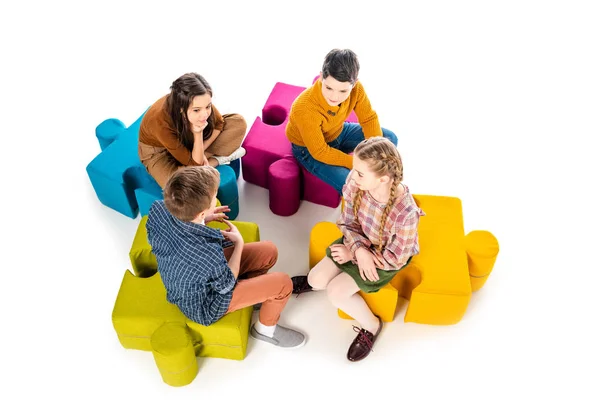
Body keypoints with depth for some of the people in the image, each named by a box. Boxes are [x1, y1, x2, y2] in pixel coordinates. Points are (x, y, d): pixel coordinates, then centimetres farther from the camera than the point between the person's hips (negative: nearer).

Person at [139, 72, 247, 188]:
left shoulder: (200, 103, -28)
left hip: (187, 141, 4)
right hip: (158, 152, -4)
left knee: (239, 122, -12)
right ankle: (216, 160, -12)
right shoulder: (161, 122, -40)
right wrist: (198, 133, -40)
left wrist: (200, 151, -15)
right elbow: (194, 163, -30)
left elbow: (219, 124, -5)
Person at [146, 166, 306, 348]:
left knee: (269, 251, 7)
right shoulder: (206, 253, -44)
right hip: (204, 305, -7)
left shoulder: (158, 208, -26)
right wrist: (239, 243, -7)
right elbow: (227, 284, -20)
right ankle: (265, 329, 24)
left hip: (185, 281, 7)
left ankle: (250, 294, 34)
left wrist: (202, 220, -7)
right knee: (283, 283, -4)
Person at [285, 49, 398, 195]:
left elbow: (369, 118, -10)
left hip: (338, 133, 6)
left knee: (390, 139, 0)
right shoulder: (304, 109, -39)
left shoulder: (356, 89, -25)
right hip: (310, 150, -6)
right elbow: (320, 152, -28)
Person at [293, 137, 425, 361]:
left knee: (336, 292, -11)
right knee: (316, 280, -2)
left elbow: (394, 259, -24)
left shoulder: (406, 213, -40)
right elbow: (347, 222, -10)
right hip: (360, 243, 5)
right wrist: (359, 249, -28)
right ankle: (312, 281, 36)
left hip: (387, 259, -4)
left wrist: (352, 254, -18)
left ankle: (372, 327, 15)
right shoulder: (355, 182, -28)